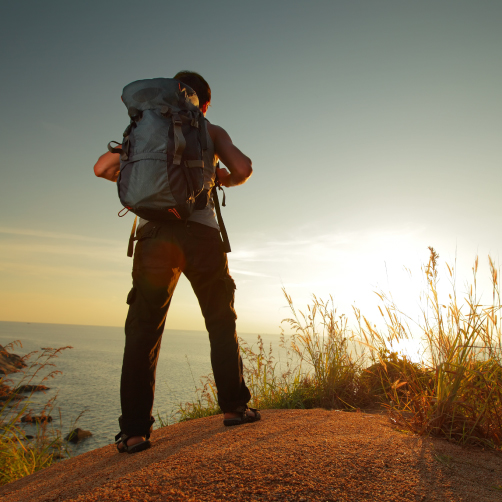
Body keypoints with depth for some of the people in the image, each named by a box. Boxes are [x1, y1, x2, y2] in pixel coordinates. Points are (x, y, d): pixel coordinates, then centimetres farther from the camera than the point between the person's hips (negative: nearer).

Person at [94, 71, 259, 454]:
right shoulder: (212, 131, 15)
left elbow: (103, 168, 15)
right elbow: (244, 169, 1)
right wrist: (225, 179, 23)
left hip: (154, 232, 1)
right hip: (200, 231, -1)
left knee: (143, 331, 4)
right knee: (222, 323, 14)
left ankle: (135, 431, 2)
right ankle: (234, 406, 17)